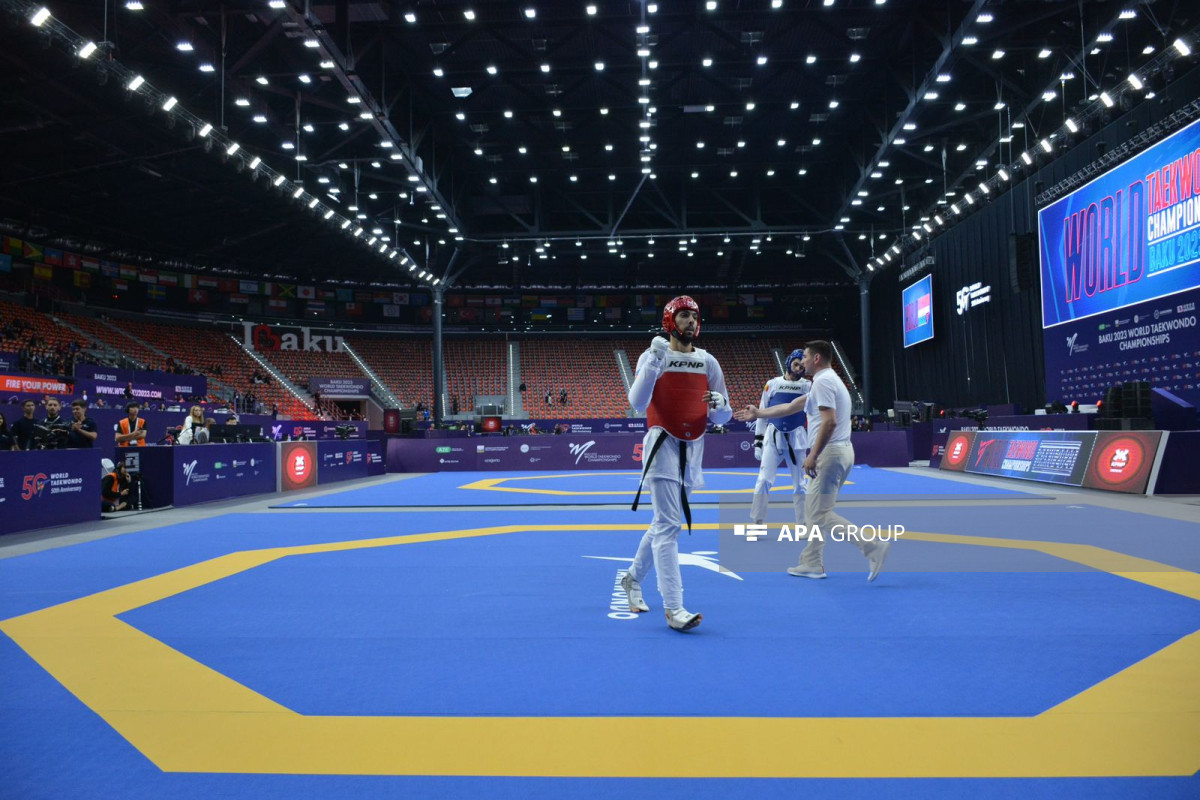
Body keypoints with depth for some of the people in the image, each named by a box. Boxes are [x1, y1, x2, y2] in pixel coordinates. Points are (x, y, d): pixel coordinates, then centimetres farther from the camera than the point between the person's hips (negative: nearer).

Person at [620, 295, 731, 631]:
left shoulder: (708, 362, 8)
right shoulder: (653, 356, -4)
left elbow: (723, 416, 9)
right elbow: (638, 404, -17)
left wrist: (718, 404, -15)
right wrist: (654, 362, -25)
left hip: (693, 449, 6)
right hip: (663, 445, -5)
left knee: (665, 522, 16)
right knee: (668, 525, -11)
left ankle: (633, 577, 37)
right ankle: (673, 608, -11)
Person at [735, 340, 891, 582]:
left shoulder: (823, 381, -12)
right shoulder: (828, 381, 21)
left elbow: (830, 421, -23)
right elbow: (790, 407, 26)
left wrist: (813, 456, -22)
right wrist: (757, 413, 31)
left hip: (830, 453, -10)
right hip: (841, 452, 10)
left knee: (819, 513, -9)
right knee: (814, 509, 16)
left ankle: (873, 546, -13)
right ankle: (812, 563, 21)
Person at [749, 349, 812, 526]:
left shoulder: (807, 385, 3)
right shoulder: (773, 384, 2)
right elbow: (762, 413, 4)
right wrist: (758, 441, 2)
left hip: (796, 438, 1)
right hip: (773, 437, 0)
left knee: (799, 482, 8)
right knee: (764, 480, -5)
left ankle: (802, 524, 18)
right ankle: (756, 523, 4)